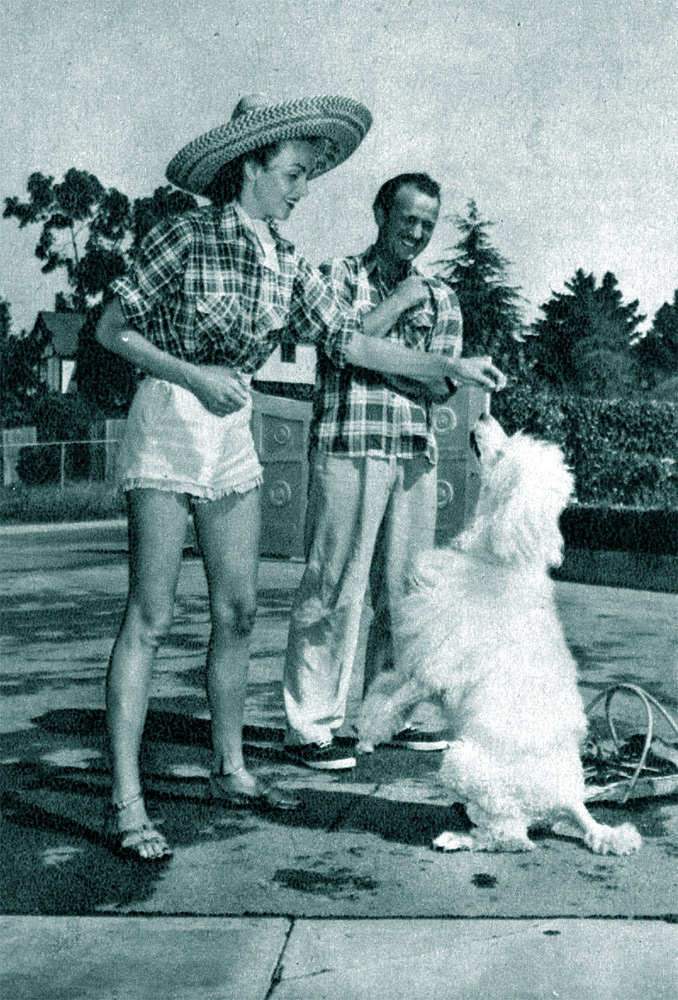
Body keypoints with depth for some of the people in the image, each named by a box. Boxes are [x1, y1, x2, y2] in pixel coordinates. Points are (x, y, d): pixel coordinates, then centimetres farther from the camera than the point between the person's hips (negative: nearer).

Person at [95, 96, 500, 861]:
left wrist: (448, 370, 4)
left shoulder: (286, 266, 8)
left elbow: (352, 341, 7)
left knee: (237, 610, 9)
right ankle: (124, 804, -4)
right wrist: (196, 375, -18)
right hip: (167, 424, -6)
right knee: (150, 616, -8)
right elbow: (111, 329, -8)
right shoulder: (185, 237, -10)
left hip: (233, 430, 7)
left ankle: (229, 769, 23)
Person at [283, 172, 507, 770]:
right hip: (348, 447, -5)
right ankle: (309, 726, -1)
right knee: (335, 586, -6)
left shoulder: (440, 297, 19)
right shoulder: (341, 276, 6)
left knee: (405, 588, 8)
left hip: (416, 453, 5)